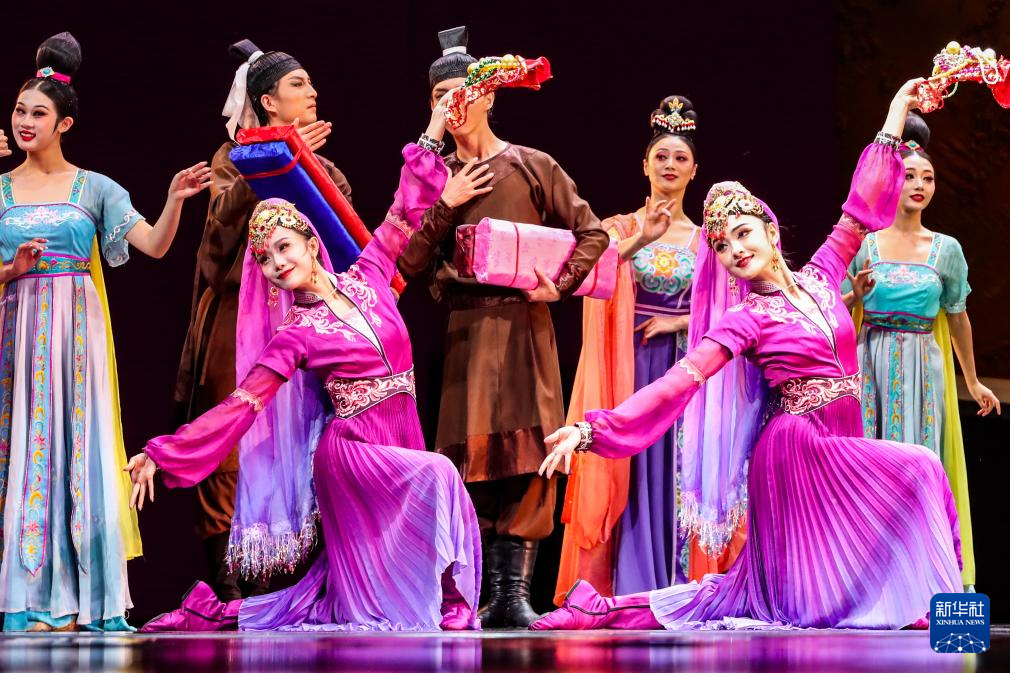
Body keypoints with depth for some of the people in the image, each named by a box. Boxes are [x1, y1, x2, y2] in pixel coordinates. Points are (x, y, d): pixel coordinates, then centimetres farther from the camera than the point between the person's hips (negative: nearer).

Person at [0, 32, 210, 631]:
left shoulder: (94, 189, 5)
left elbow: (155, 245, -4)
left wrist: (175, 200, -20)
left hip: (78, 332, -1)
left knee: (81, 444, -4)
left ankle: (90, 599, -1)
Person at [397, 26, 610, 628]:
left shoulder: (532, 167, 6)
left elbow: (592, 233, 6)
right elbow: (410, 263, 5)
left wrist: (561, 283, -8)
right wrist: (446, 207, -4)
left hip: (524, 324, -2)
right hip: (464, 327, 2)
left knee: (526, 455, -7)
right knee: (474, 457, 0)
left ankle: (519, 593, -7)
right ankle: (493, 594, 6)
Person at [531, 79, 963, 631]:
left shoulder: (817, 279, 9)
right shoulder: (746, 321, -6)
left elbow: (861, 213, 16)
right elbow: (677, 382, -14)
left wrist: (895, 119, 16)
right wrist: (591, 431, -25)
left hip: (841, 444, 6)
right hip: (800, 446, -6)